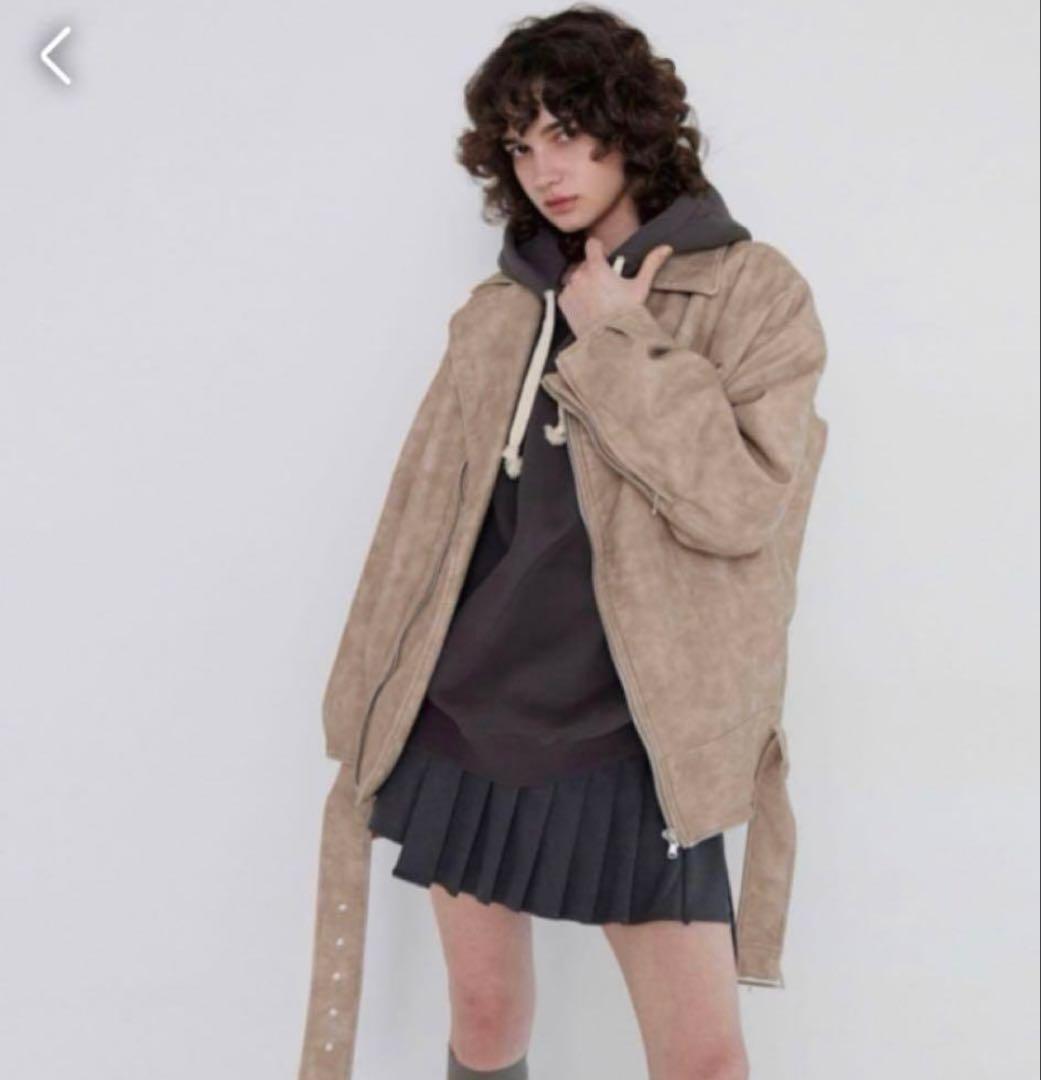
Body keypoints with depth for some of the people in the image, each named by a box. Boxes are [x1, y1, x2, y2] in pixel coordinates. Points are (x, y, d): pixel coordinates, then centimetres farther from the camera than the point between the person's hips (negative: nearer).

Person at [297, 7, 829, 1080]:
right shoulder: (499, 308, 7)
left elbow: (743, 502, -17)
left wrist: (610, 342, -13)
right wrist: (372, 706, 10)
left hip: (629, 736, -3)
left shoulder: (753, 289, -4)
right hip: (465, 716, 4)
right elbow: (425, 518, 9)